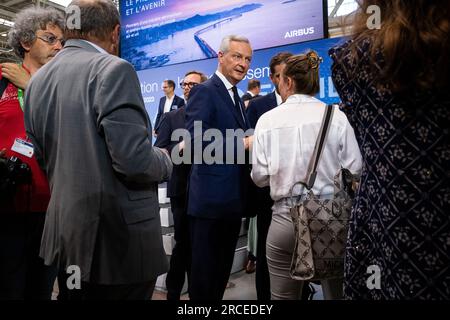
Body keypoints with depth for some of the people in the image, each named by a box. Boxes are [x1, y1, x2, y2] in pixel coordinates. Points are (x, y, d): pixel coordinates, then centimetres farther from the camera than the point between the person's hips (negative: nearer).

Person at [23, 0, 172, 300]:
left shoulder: (37, 79, 8)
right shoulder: (114, 69, -17)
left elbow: (39, 158, 11)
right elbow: (134, 160, -25)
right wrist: (166, 159, -4)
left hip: (66, 237, 8)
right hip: (119, 238, -7)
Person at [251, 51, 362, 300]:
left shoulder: (268, 119, -4)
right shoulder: (336, 116, -3)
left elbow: (260, 177, -3)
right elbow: (355, 170, -2)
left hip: (286, 217, 0)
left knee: (284, 296, 15)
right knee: (336, 293, 18)